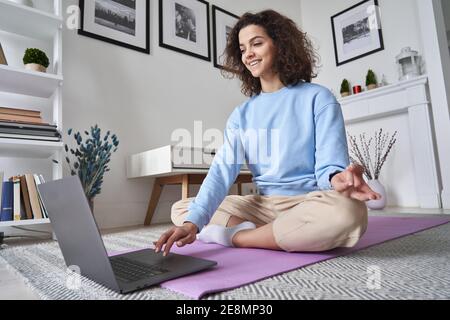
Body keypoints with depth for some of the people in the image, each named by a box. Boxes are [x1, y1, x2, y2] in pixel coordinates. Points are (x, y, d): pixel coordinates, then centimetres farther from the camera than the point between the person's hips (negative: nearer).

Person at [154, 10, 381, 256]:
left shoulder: (317, 98, -3)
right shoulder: (241, 114, 8)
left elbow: (329, 165, -10)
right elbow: (222, 170, -6)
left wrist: (336, 179, -36)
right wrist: (193, 221, -21)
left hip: (309, 203, -3)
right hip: (264, 205, 3)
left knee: (346, 212, -38)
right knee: (180, 209, -3)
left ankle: (232, 236, -20)